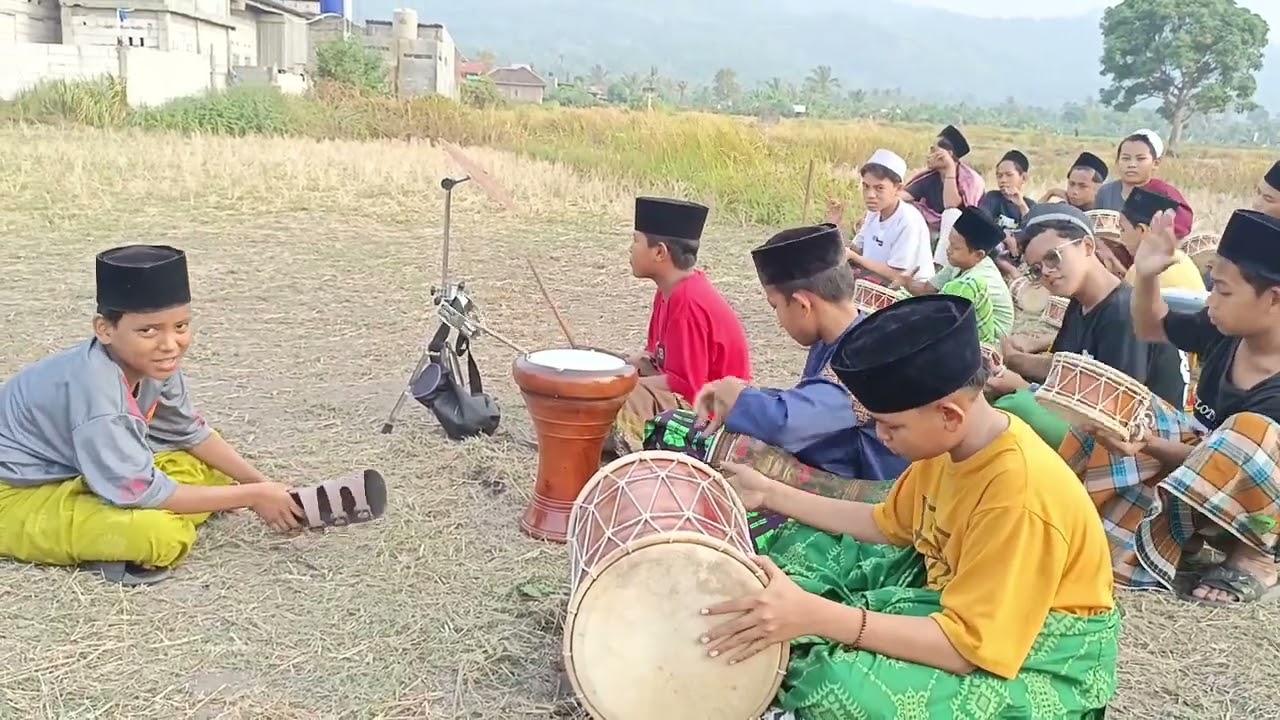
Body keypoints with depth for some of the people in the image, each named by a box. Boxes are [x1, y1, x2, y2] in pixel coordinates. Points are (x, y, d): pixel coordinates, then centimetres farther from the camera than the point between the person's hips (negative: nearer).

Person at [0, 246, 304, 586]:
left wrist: (262, 483, -1)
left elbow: (191, 432, 8)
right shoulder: (96, 389, -34)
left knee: (208, 474, 5)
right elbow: (144, 493, -30)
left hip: (75, 471, 9)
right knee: (157, 533, -31)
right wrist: (252, 496, -23)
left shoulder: (153, 362, -9)